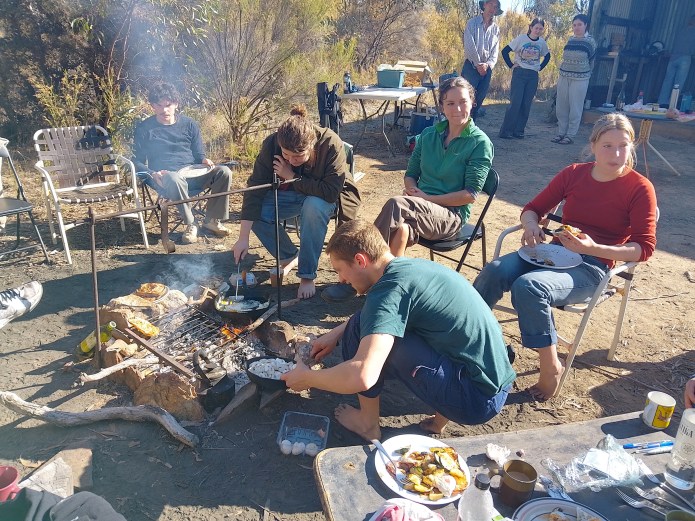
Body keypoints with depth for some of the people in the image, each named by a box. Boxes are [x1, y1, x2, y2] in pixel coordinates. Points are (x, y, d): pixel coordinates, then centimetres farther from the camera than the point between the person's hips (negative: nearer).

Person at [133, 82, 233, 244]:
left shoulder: (189, 124, 13)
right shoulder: (144, 129, 4)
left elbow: (199, 154, 17)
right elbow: (137, 162, 4)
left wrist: (204, 160, -7)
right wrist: (152, 174, -16)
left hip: (193, 173, 4)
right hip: (165, 177, -3)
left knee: (224, 172, -23)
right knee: (175, 179, -42)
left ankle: (212, 219, -11)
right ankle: (190, 224, -23)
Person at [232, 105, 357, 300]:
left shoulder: (331, 144, -32)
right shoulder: (271, 144, -23)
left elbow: (331, 192, -33)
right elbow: (255, 190, -23)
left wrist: (292, 177, -29)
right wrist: (243, 238, -28)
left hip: (323, 198, -3)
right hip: (288, 194, 3)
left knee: (314, 207, -37)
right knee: (255, 212, -21)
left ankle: (307, 276, -20)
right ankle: (290, 256, 6)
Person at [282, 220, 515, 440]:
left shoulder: (391, 288, -20)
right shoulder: (413, 265, 7)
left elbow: (361, 376, -31)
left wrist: (307, 378, -13)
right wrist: (336, 333, 21)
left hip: (476, 399, -9)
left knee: (362, 327, -10)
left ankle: (368, 425, 9)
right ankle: (441, 415, 17)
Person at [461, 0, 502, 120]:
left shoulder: (496, 28, 13)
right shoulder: (473, 23, 0)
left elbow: (495, 50, 7)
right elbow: (469, 46, -10)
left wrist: (488, 65, -11)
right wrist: (478, 64, -12)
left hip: (487, 68, 5)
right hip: (471, 65, -5)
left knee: (478, 101, 5)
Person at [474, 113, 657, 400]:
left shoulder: (640, 188, -2)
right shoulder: (574, 174, 9)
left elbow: (644, 248, -6)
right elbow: (533, 209, 13)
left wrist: (592, 248, -21)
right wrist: (531, 225, -12)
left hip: (592, 267, -4)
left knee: (528, 286, -35)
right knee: (494, 270, -27)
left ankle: (550, 367, -17)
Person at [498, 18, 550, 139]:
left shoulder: (542, 42, 6)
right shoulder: (521, 39, -6)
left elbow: (547, 56, 22)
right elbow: (505, 51, -5)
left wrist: (540, 68, 10)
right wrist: (511, 66, -5)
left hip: (533, 76, 4)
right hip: (519, 74, -4)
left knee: (526, 104, 2)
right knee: (515, 102, -11)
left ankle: (518, 130, 9)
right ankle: (505, 131, -6)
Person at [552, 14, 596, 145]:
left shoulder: (590, 41, -2)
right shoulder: (570, 40, 9)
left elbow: (591, 60, 8)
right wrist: (563, 70, 16)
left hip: (580, 79, -5)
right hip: (564, 77, 5)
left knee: (575, 109, -2)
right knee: (561, 107, 7)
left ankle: (570, 136, 3)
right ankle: (561, 133, 16)